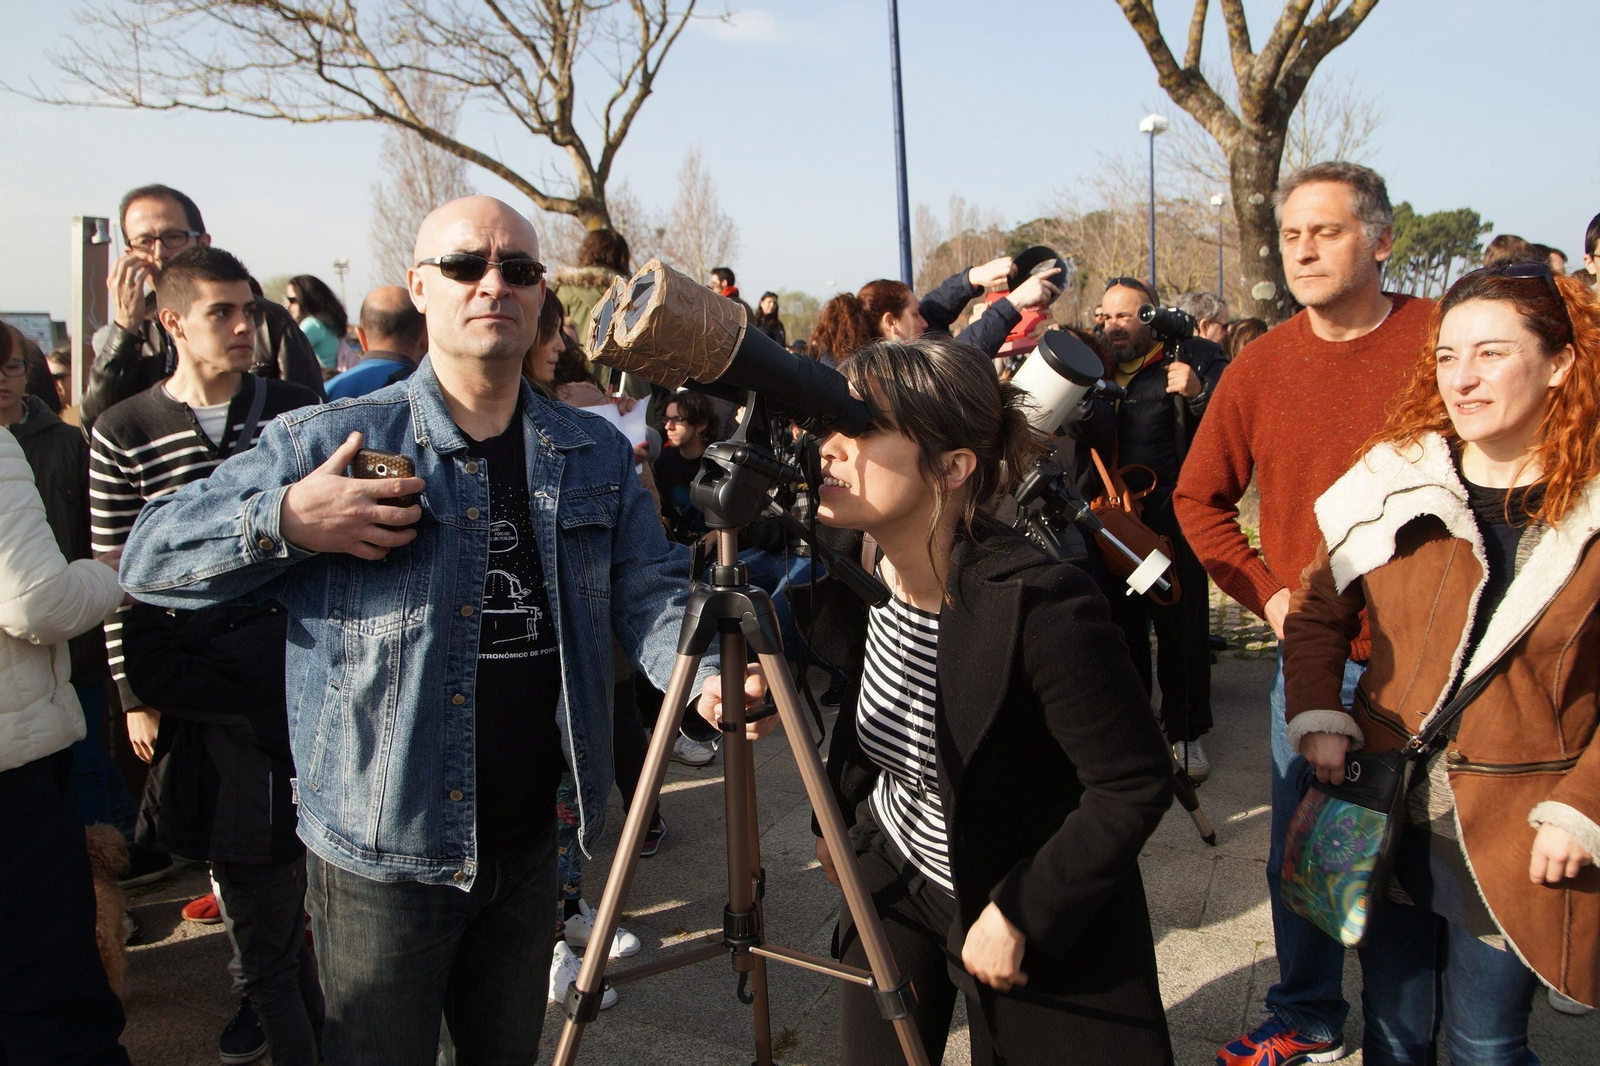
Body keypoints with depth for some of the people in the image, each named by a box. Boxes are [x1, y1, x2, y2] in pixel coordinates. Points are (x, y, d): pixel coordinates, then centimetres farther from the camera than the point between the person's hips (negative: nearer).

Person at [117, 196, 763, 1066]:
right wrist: (284, 520, -24)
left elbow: (651, 591, 2)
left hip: (528, 844, 4)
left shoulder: (597, 454, 5)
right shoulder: (323, 444, -7)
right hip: (383, 855, -4)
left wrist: (707, 669, -19)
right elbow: (148, 556, -6)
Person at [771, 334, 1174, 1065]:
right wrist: (838, 817, 11)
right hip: (894, 875, 5)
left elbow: (1136, 786, -24)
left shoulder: (1039, 605, -32)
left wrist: (1022, 915, -20)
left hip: (1043, 920, -5)